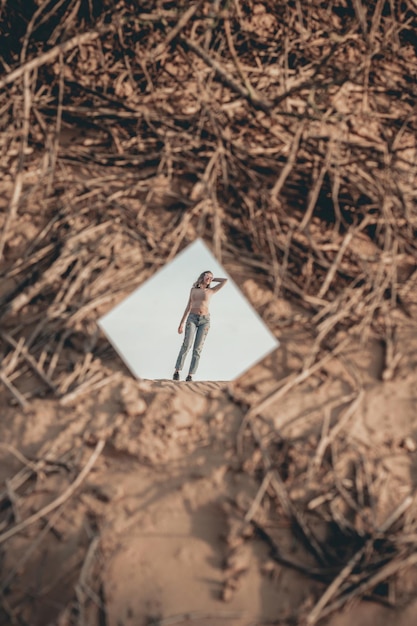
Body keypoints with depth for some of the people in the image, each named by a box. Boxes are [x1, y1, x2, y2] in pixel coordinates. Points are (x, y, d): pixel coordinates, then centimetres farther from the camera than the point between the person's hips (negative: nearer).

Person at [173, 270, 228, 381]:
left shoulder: (211, 291, 12)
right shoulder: (193, 289, 16)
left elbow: (225, 280, 5)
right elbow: (188, 307, 14)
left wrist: (212, 279, 17)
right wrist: (182, 323, 8)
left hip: (204, 320, 0)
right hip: (192, 319, 0)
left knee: (197, 348, -8)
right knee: (186, 345, -17)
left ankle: (190, 375, -6)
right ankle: (177, 371, -11)